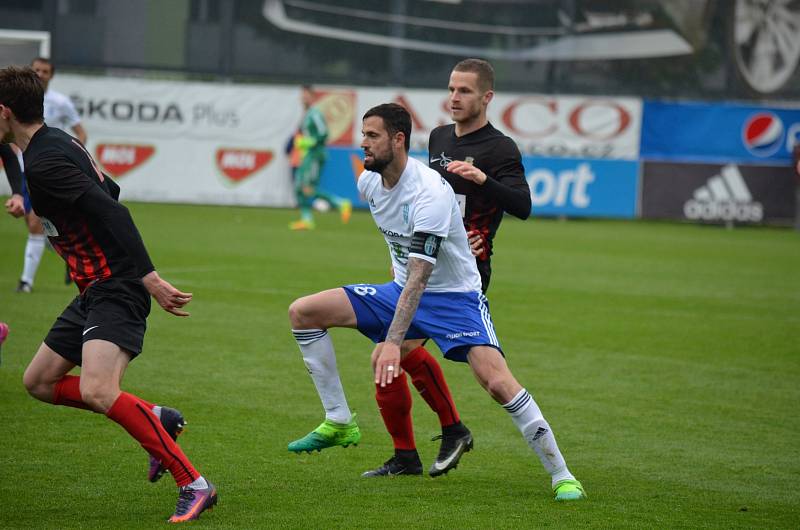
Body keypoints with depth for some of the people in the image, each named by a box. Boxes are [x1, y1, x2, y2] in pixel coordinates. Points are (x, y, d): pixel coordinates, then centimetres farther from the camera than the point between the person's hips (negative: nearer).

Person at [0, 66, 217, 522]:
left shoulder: (43, 163, -18)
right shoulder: (58, 143, 12)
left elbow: (111, 210, -26)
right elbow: (109, 192, 25)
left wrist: (147, 276, -32)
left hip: (116, 290, -11)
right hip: (96, 289, 11)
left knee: (97, 391, -26)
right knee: (40, 382, 14)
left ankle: (195, 486, -22)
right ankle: (156, 419, 17)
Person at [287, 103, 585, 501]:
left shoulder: (430, 192, -28)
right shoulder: (368, 182, -4)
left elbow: (419, 276, -34)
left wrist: (394, 342, -40)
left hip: (455, 296, -7)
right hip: (401, 290, 7)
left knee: (497, 382, -27)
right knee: (303, 312, -5)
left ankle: (562, 477, -14)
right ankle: (339, 423, 2)